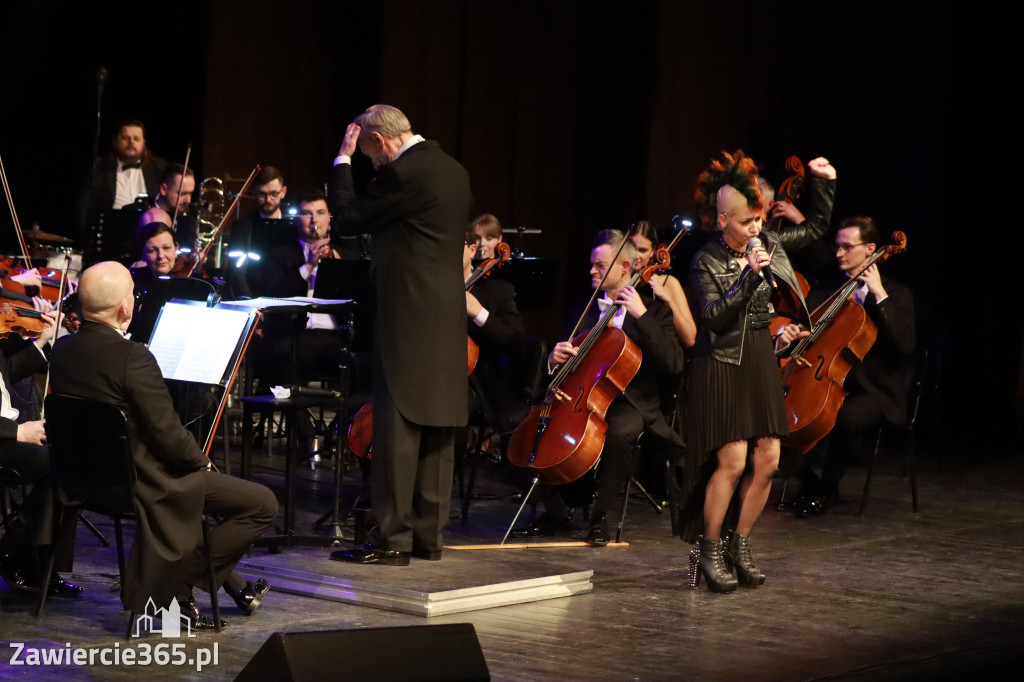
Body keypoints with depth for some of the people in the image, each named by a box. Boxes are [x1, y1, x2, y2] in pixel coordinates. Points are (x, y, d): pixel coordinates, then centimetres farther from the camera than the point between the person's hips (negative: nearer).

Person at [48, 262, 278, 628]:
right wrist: (201, 460, -2)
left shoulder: (61, 350, -1)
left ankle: (232, 584, 33)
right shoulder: (132, 357, -25)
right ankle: (176, 584, 3)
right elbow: (167, 432, -23)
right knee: (262, 504, -2)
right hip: (143, 483, -9)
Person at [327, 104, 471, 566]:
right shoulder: (454, 171, 14)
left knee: (396, 426, -5)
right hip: (448, 315, 9)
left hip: (409, 315, -9)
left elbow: (348, 219, -7)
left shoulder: (402, 173, -14)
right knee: (437, 426, 10)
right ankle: (428, 535, 15)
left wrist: (343, 160, 1)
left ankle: (392, 538, -4)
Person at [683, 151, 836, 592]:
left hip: (761, 364, 6)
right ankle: (709, 550, 4)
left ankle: (740, 544, 17)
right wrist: (750, 275, -25)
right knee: (733, 462, -11)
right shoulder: (706, 263, -10)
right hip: (723, 367, -6)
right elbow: (715, 316, -20)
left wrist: (823, 183, 8)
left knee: (767, 462, 2)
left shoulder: (768, 245, 6)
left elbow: (816, 227, 20)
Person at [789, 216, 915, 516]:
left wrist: (880, 295, -20)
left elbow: (905, 344, -17)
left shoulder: (897, 295, -1)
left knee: (847, 416, -37)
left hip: (876, 392, -4)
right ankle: (807, 480, -1)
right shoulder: (827, 289, 14)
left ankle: (828, 488, -11)